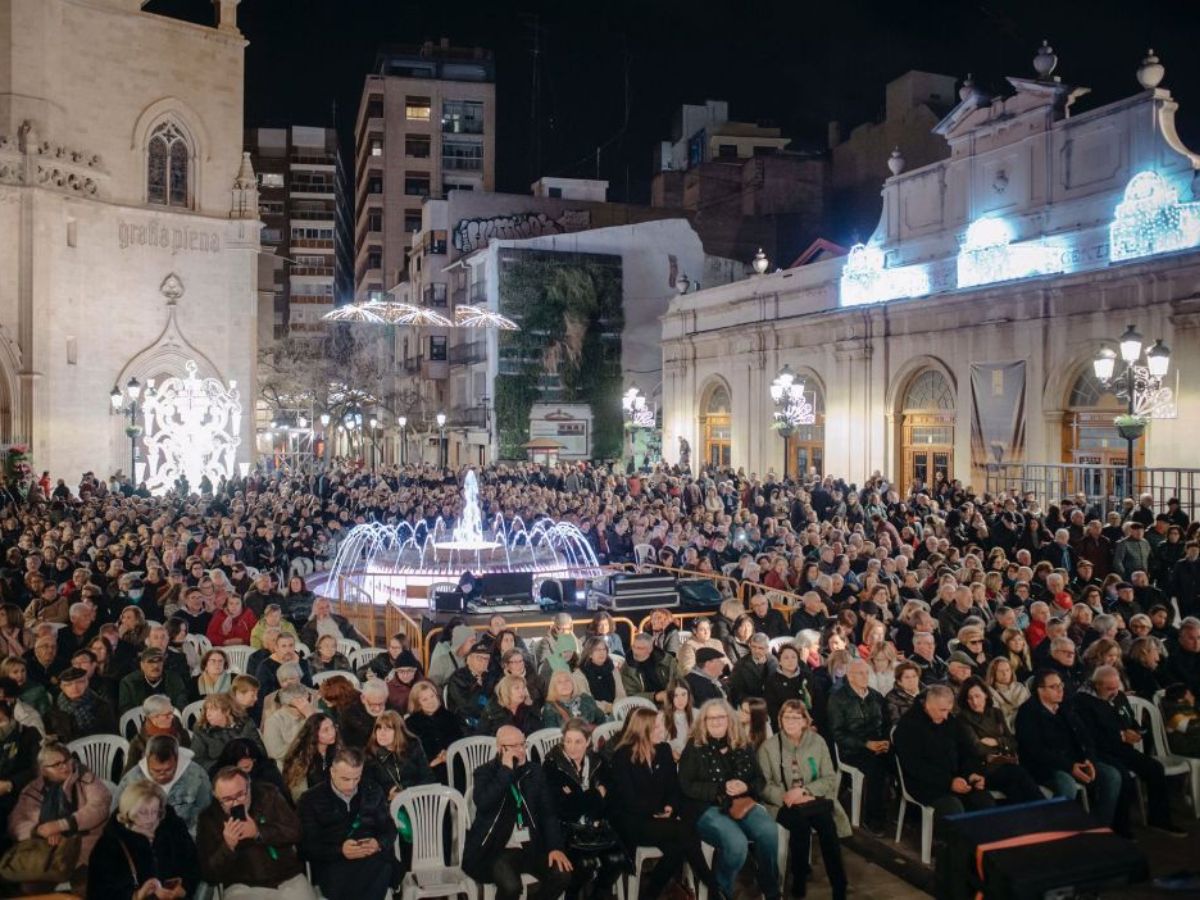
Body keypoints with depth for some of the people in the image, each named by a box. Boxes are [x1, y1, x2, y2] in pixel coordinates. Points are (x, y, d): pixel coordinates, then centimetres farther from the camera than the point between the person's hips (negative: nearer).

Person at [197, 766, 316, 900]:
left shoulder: (268, 795, 4)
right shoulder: (209, 819, 1)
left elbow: (297, 832, -4)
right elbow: (209, 875, -1)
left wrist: (258, 832, -15)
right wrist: (228, 847, -17)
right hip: (242, 887, -1)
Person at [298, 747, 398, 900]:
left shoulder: (373, 791, 17)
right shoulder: (311, 799, 8)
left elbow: (390, 829, 17)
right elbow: (308, 846, 1)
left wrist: (379, 844, -8)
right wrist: (340, 851, -18)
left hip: (374, 860, 3)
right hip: (333, 863, -3)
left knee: (383, 867, -34)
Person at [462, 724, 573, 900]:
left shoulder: (534, 771, 9)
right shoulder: (485, 772, -2)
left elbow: (548, 812, 7)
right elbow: (483, 804, -21)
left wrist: (555, 846, -7)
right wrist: (506, 770, -19)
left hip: (531, 846, 4)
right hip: (497, 849, -4)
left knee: (563, 875, -18)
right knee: (511, 886, -30)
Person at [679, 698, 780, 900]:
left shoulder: (743, 746, 15)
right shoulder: (694, 748, 3)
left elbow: (760, 780, 16)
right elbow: (686, 786, -4)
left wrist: (746, 787, -8)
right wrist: (722, 789, -13)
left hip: (744, 802, 4)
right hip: (708, 808, -4)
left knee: (769, 832, -29)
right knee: (737, 844, -33)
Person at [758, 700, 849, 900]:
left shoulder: (817, 741, 6)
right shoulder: (768, 747, 1)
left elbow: (830, 778, 3)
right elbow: (763, 785, -1)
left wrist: (804, 791, -12)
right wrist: (786, 797, -18)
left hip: (814, 799, 2)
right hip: (783, 803, -1)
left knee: (826, 822, -30)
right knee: (800, 822, -34)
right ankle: (799, 880, -16)